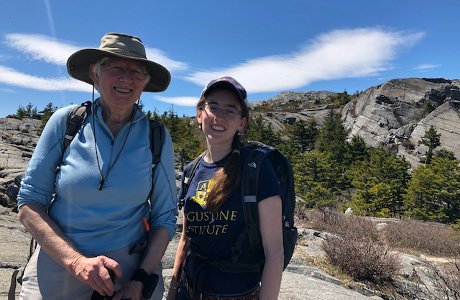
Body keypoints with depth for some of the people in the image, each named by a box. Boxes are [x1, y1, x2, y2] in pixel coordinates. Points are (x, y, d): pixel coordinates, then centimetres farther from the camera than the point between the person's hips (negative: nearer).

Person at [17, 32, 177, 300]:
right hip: (57, 268, 0)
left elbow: (165, 218, -2)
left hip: (132, 267, 1)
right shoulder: (65, 122, -8)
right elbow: (29, 204, -5)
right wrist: (77, 261, -17)